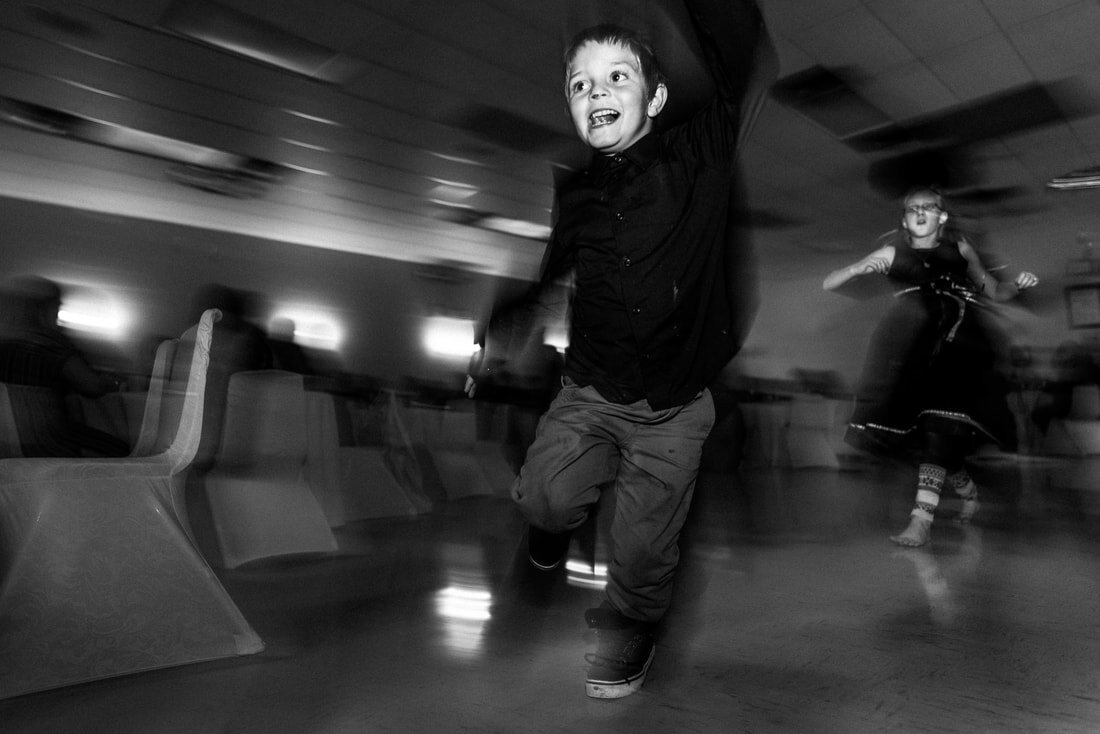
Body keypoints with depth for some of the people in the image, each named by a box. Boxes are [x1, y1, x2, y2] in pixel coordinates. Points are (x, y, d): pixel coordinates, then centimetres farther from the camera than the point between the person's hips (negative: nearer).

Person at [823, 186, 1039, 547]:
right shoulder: (892, 253, 15)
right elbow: (828, 284, 8)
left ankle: (923, 516, -25)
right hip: (916, 351, 0)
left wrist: (1018, 285, 7)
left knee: (942, 422, -21)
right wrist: (858, 268, -10)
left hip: (957, 344, 0)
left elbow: (994, 292, 28)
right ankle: (965, 487, 20)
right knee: (926, 428, -10)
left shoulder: (959, 248, 20)